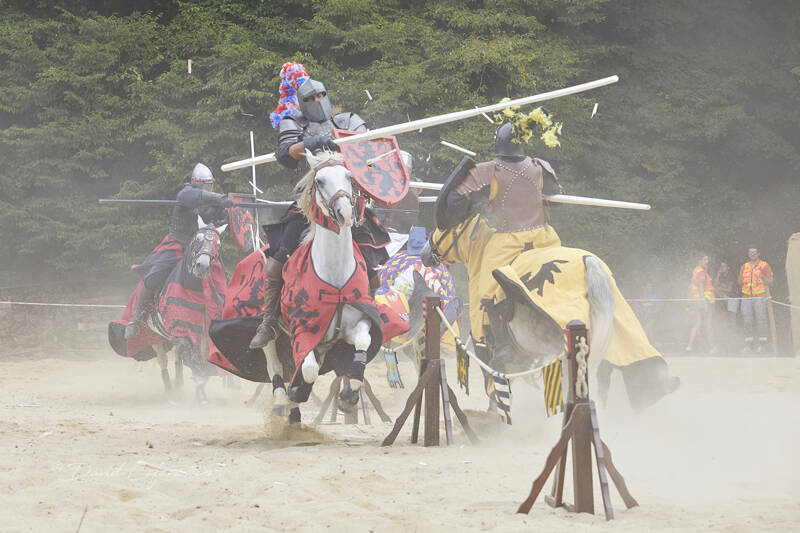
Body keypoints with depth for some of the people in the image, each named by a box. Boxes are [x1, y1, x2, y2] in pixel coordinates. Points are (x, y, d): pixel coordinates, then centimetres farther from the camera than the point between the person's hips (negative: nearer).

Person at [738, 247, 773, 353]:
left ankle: (762, 344, -4)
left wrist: (763, 277, -14)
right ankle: (748, 344, 5)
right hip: (746, 298, 4)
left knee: (760, 320, -8)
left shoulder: (764, 265, 5)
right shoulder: (744, 266, 17)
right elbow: (740, 283, 19)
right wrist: (741, 279, -2)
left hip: (759, 297, -4)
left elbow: (770, 283, 3)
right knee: (747, 321, 1)